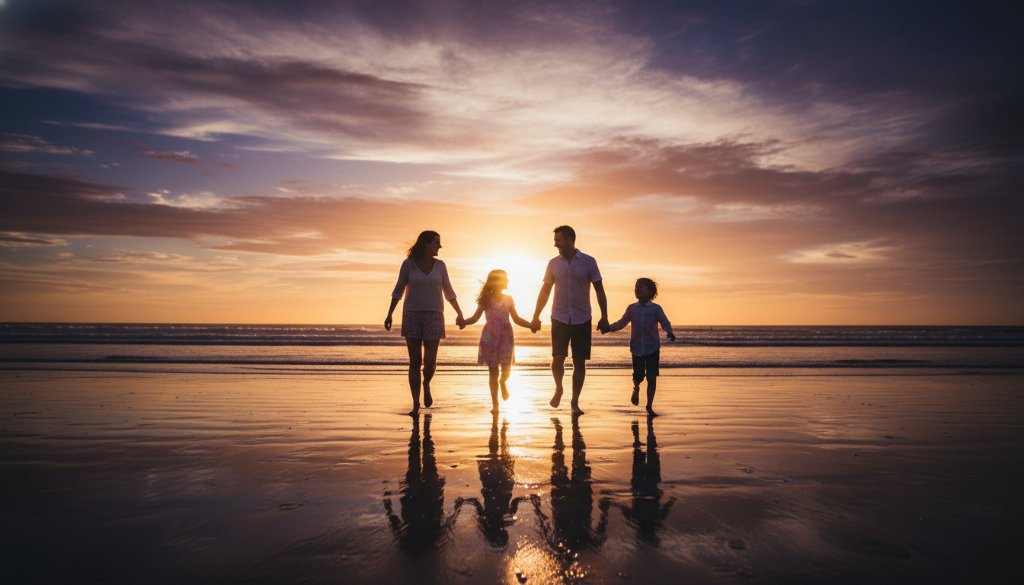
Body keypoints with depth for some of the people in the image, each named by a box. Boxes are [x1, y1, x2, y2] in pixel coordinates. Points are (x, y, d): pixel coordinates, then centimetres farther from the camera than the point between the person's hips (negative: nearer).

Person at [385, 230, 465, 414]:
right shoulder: (408, 264, 0)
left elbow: (448, 292, 12)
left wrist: (460, 313, 10)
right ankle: (416, 404, 6)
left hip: (433, 316, 1)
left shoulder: (440, 265, 5)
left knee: (430, 361, -8)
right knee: (415, 362, -4)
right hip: (412, 316, -1)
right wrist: (389, 314, -1)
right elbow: (398, 290, 4)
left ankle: (426, 385, 25)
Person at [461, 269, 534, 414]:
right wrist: (463, 322, -18)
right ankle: (495, 404, 12)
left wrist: (531, 325, 4)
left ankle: (503, 383, 31)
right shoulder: (486, 300, 1)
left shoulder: (508, 299, 9)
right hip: (490, 337, -2)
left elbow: (516, 319, 15)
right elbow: (475, 318, 0)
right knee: (493, 371, 1)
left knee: (506, 369, -8)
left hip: (506, 338, 2)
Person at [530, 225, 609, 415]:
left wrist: (604, 317, -4)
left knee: (579, 362, 2)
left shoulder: (588, 262, -2)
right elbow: (545, 291, 10)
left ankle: (575, 402, 14)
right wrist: (536, 316, 9)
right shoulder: (553, 263, 4)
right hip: (559, 319, 1)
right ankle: (558, 389, 23)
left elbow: (599, 290, 1)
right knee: (557, 359, -6)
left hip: (582, 320, -1)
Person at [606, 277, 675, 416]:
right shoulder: (631, 308, 6)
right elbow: (622, 323, 10)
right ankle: (636, 389, 41)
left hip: (652, 348, -1)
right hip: (637, 348, 2)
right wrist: (609, 328, -5)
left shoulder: (655, 308, -2)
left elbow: (665, 323, -7)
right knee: (638, 376, 3)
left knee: (652, 378, -2)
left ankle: (649, 406, 13)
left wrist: (669, 332, -27)